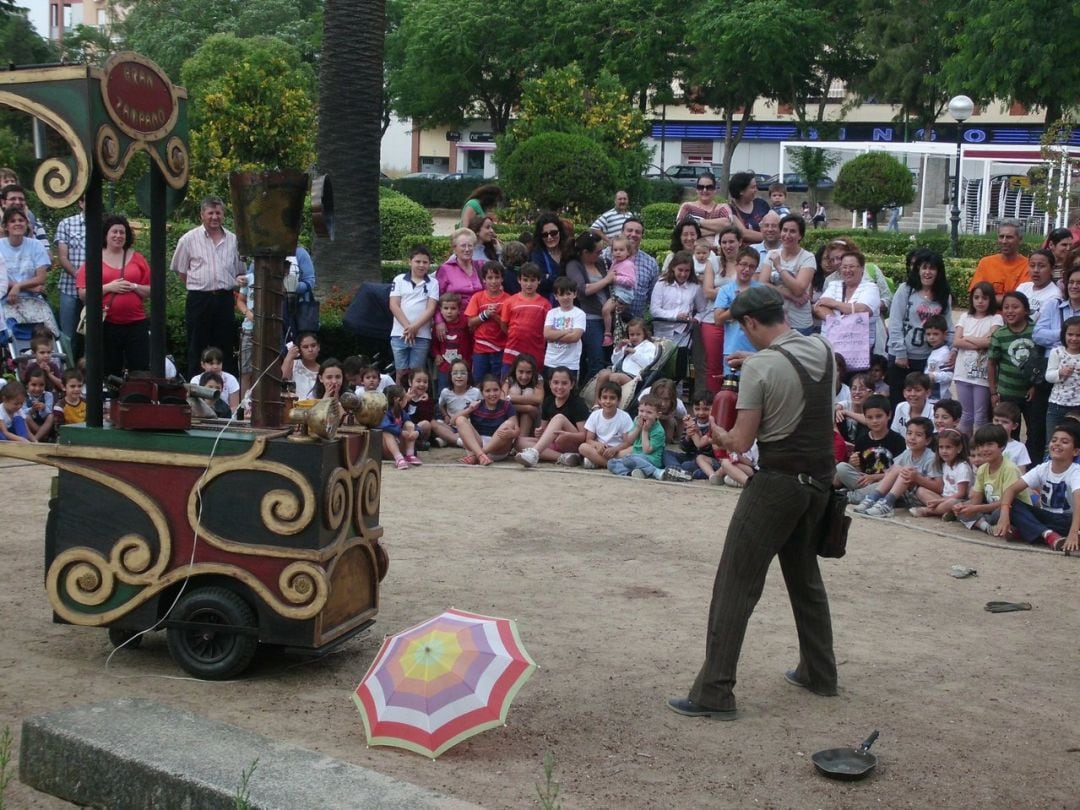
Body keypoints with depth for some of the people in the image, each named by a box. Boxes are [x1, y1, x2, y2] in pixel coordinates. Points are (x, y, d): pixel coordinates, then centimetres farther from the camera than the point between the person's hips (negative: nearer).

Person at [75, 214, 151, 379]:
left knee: (141, 370, -3)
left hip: (136, 323, 1)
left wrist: (134, 287, -9)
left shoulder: (137, 258, 9)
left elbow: (151, 291, 8)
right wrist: (109, 287, -11)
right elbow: (83, 293, -2)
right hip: (107, 324, -1)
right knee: (110, 372, 6)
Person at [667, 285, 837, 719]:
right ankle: (819, 673, 34)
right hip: (819, 479, 7)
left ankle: (714, 693, -4)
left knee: (735, 585, -3)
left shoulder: (759, 366, -16)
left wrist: (718, 434, 8)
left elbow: (741, 442, -14)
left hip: (777, 483, -7)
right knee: (805, 576, 24)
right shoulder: (824, 351, 3)